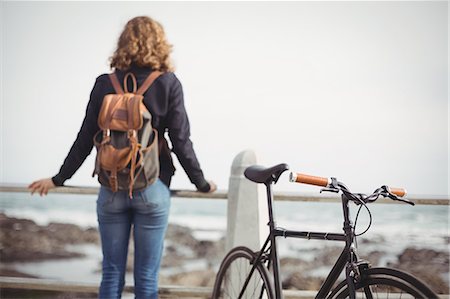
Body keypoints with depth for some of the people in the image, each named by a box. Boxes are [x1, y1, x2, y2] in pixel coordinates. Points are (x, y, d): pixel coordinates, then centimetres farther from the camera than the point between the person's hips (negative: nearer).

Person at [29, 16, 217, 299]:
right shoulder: (168, 83, -5)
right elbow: (181, 140, -5)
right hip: (152, 189, -2)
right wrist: (201, 182, 7)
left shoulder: (105, 83, 1)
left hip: (111, 188, 2)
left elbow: (85, 139, 3)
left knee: (111, 274, 11)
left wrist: (58, 179, 14)